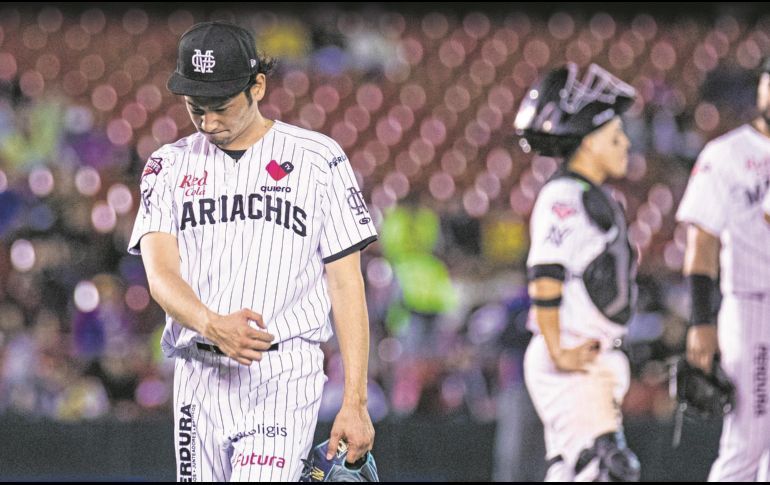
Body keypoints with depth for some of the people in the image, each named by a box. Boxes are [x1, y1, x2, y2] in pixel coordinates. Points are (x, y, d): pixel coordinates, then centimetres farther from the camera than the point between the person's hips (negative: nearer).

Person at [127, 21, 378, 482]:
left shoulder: (318, 159, 2)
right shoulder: (170, 165, 10)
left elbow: (347, 287, 1)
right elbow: (160, 274, -4)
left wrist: (355, 403, -7)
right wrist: (212, 326, -27)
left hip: (285, 374, -4)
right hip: (199, 376, 4)